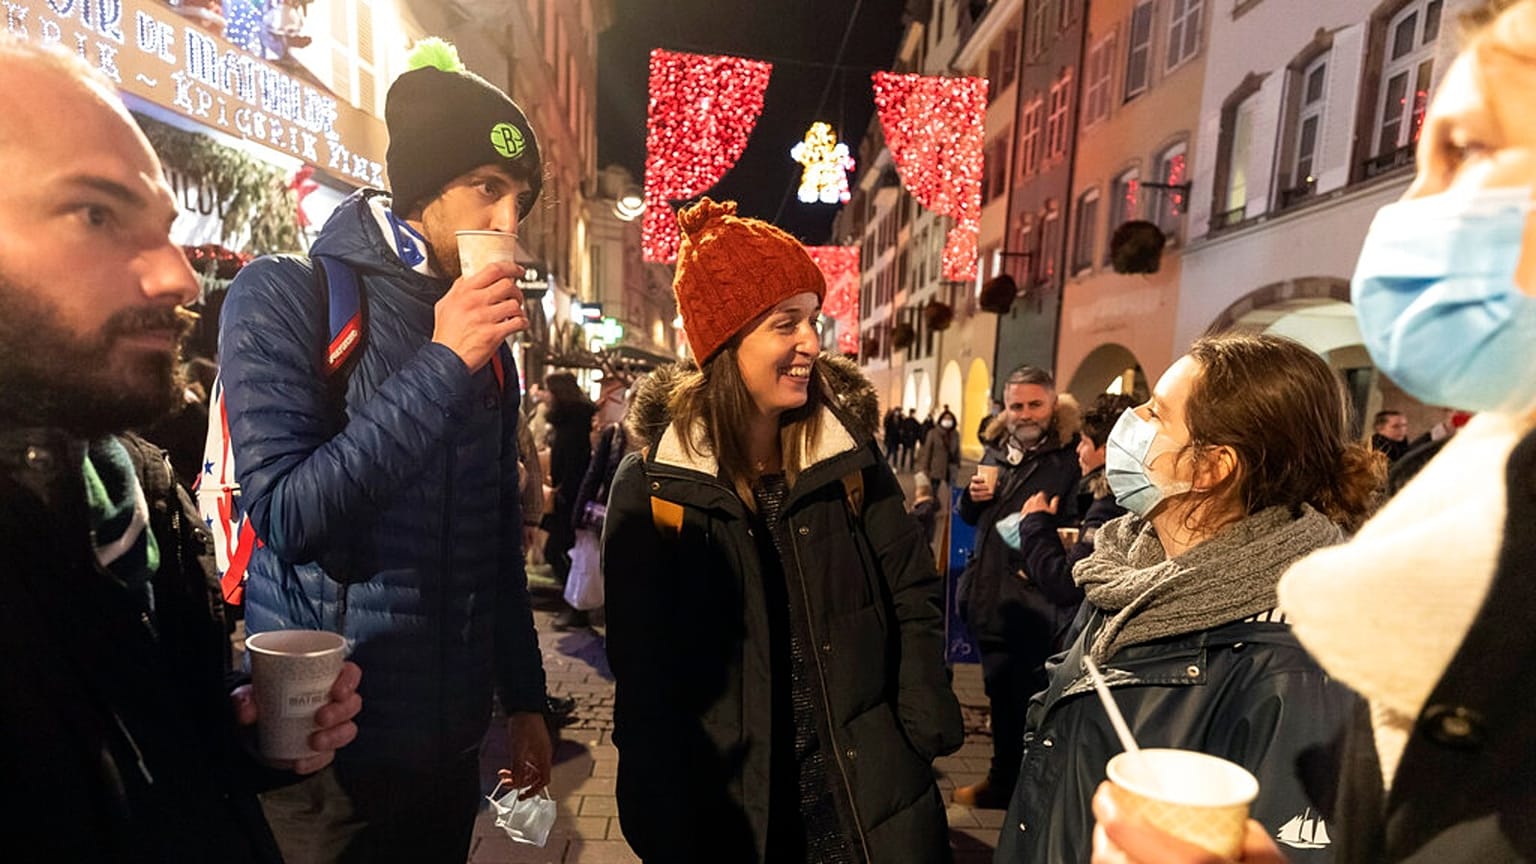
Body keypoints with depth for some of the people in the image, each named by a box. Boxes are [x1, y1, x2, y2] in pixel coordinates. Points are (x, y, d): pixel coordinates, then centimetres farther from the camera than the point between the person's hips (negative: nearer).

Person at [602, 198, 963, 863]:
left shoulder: (849, 457, -3)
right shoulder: (652, 483, -9)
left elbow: (914, 599, 1)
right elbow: (641, 663, -7)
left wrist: (923, 731, -6)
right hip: (722, 804, -1)